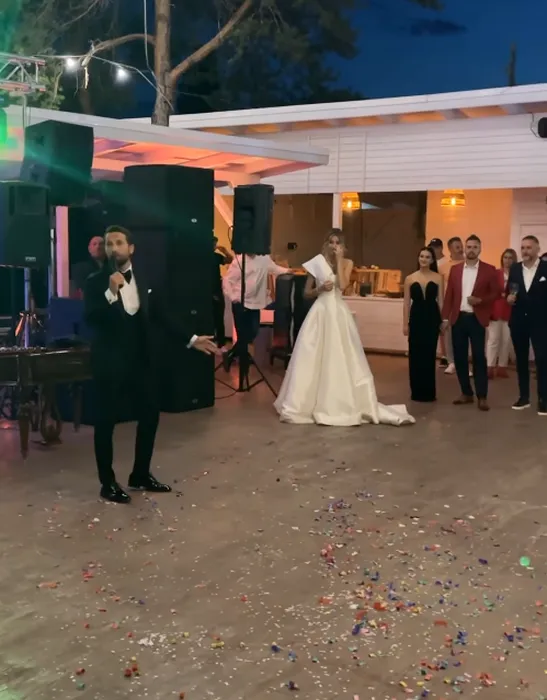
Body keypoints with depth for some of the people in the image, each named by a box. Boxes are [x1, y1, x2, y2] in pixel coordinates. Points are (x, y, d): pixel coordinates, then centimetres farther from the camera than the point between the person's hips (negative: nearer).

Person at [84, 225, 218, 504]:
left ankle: (141, 474, 28)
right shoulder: (96, 282, -6)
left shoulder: (144, 279, 7)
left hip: (141, 360, 5)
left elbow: (162, 314, 9)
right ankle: (108, 483, 16)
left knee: (150, 416, 11)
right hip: (110, 363, -5)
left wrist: (190, 339, 3)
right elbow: (90, 319, -18)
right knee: (106, 421, 3)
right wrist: (111, 293, -29)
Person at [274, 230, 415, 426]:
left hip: (339, 313, 1)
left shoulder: (347, 263, 6)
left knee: (342, 359, 3)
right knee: (314, 358, -1)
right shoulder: (317, 262, 3)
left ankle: (343, 404, 12)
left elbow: (342, 285, -13)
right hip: (321, 312, -1)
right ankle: (305, 404, 8)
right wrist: (320, 288, -12)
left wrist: (339, 259, -8)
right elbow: (307, 293, 7)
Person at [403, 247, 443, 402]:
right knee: (415, 355, 3)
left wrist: (443, 321, -2)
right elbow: (407, 302, 4)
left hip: (432, 318, -1)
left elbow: (440, 301, 1)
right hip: (416, 318, 1)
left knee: (429, 354, 5)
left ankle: (429, 392, 15)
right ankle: (417, 391, 14)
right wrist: (405, 323, 0)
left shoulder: (438, 278, 1)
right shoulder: (410, 278, 3)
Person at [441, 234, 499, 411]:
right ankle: (466, 393, 17)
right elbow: (449, 295, 8)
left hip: (477, 319, -3)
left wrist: (481, 301, -16)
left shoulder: (489, 270, 0)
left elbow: (496, 292, 1)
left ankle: (482, 397, 2)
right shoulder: (455, 269, 9)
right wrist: (445, 318, 3)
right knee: (459, 357, 6)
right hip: (458, 318, 3)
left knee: (479, 358, -3)